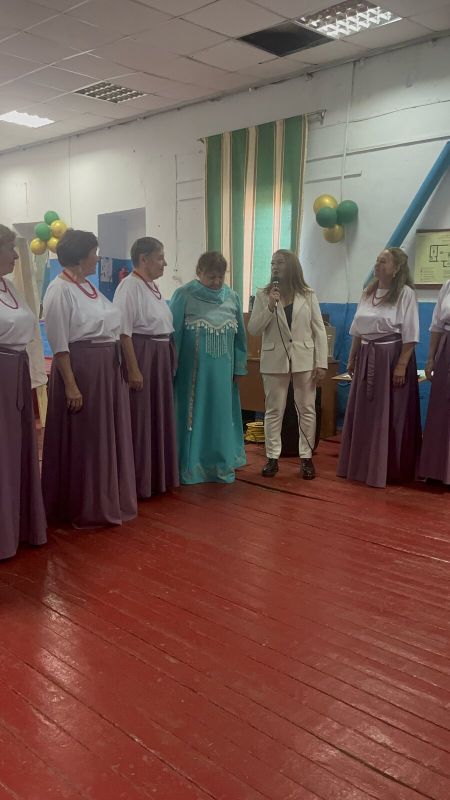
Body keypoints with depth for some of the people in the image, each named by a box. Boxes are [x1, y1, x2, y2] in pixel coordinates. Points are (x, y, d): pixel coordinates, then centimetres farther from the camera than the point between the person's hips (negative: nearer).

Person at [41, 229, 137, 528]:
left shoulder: (88, 286, 12)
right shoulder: (60, 289, -14)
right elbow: (59, 343, -17)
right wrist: (70, 385, -21)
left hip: (107, 369, 9)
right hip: (80, 369, -9)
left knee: (107, 437, 15)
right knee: (83, 441, 2)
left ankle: (107, 501, 30)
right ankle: (85, 508, 16)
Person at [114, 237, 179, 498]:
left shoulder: (153, 286, 12)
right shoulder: (130, 287, -15)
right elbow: (124, 332, -20)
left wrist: (169, 361, 15)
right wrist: (133, 370, -22)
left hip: (160, 358, 9)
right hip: (141, 357, -9)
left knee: (159, 418, 15)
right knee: (140, 421, -1)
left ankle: (158, 476, 26)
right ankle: (138, 482, 10)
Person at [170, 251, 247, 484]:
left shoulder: (232, 297, 4)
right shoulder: (184, 295, -8)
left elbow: (239, 335, 9)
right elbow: (173, 333, -7)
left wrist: (239, 367, 9)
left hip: (222, 370, 4)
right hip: (193, 369, -4)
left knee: (221, 416, 11)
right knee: (193, 416, 4)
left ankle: (221, 466, 24)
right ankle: (191, 469, 15)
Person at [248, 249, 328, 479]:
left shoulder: (308, 296, 4)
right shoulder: (263, 295, 2)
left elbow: (319, 330, 2)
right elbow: (253, 330, -3)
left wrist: (322, 363, -4)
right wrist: (270, 307, -15)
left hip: (304, 359, 0)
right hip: (275, 360, 0)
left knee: (307, 410, 4)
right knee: (273, 411, 5)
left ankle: (306, 457, 14)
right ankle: (272, 457, 13)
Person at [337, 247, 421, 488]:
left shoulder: (405, 293, -9)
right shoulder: (368, 293, 10)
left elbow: (409, 335, -13)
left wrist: (401, 365, -18)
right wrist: (352, 359, 14)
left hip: (391, 357, -6)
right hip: (366, 357, 7)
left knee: (390, 417, 0)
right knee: (362, 415, 11)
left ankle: (389, 470, 11)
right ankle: (361, 466, 23)